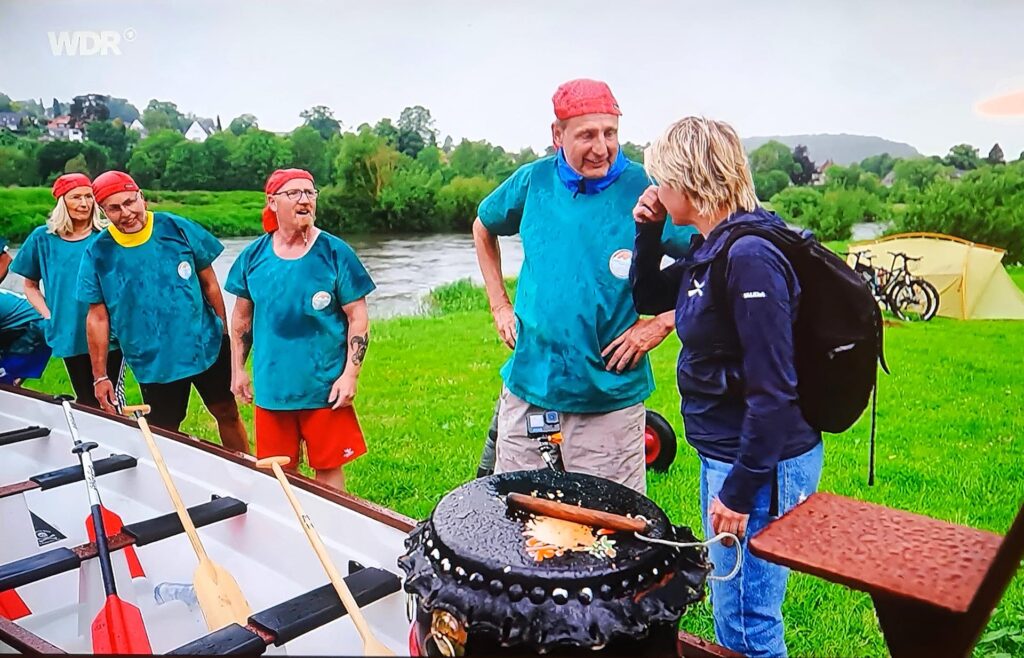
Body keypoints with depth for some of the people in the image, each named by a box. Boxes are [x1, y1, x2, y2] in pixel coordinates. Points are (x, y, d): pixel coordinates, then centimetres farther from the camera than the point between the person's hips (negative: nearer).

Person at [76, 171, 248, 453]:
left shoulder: (176, 228, -6)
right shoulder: (98, 252, -4)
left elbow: (209, 283, 1)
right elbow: (98, 317, -2)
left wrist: (224, 333, 2)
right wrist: (100, 376, -1)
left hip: (207, 346, 0)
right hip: (152, 363, 0)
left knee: (228, 414, 13)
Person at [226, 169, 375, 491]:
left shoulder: (335, 253, -6)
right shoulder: (254, 255, 3)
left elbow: (358, 318, -6)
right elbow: (241, 317, 13)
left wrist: (350, 374, -11)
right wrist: (237, 369, 11)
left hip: (325, 387, -3)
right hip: (270, 386, 3)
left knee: (328, 469, 7)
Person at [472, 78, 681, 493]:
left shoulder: (645, 190, -10)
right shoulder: (533, 181, 0)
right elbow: (483, 227, 19)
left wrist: (660, 324, -13)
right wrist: (499, 306, 12)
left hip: (610, 397, -3)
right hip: (527, 385, 3)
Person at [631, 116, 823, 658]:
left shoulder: (750, 256, -23)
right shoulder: (710, 251, 6)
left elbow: (774, 389, -24)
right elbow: (646, 297, 21)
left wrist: (740, 491, -20)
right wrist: (647, 230, 6)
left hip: (764, 463, -9)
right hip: (721, 452, 10)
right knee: (729, 608, 24)